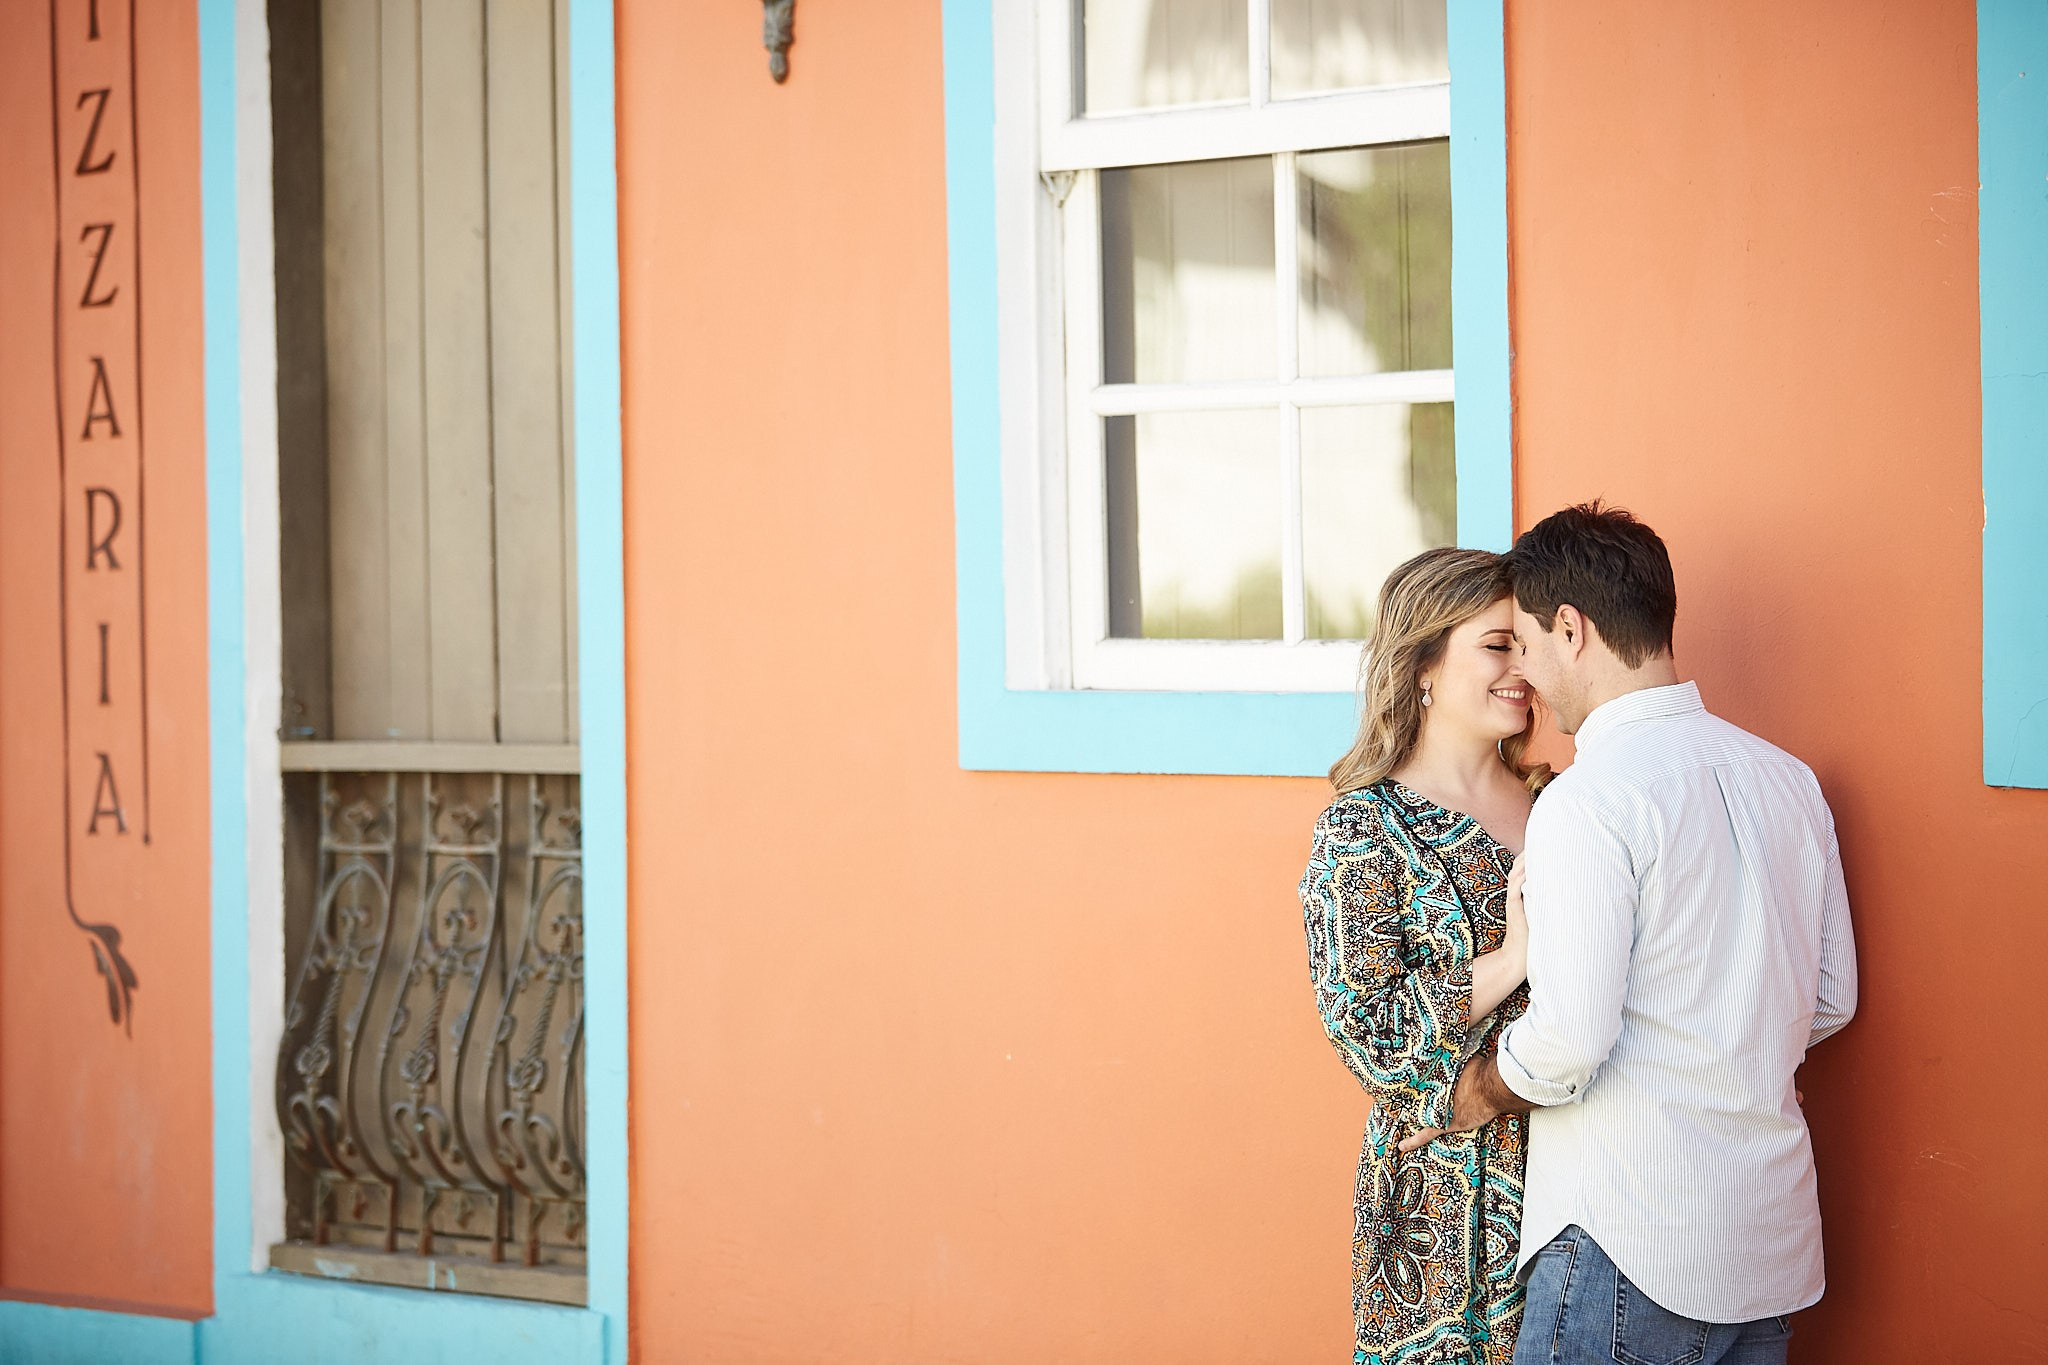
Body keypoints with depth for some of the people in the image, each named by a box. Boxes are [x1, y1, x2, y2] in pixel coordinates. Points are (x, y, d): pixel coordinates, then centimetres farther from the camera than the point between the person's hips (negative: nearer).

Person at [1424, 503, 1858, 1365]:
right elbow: (1831, 1000, 14)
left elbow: (1568, 1041, -20)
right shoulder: (1788, 779, 8)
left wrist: (1480, 1093, -1)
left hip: (1632, 1249, -8)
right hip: (1774, 1244, 8)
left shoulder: (1589, 800, -17)